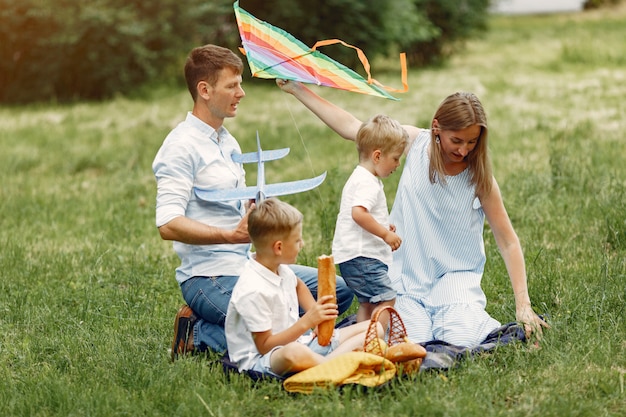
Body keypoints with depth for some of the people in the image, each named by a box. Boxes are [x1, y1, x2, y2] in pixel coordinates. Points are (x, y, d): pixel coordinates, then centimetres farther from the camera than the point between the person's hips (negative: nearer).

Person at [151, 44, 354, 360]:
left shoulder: (229, 143, 19)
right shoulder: (182, 146, -11)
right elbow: (169, 225, -21)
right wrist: (232, 235, -30)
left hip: (248, 265, 9)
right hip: (209, 276, -9)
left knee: (339, 291, 5)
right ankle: (199, 333, -6)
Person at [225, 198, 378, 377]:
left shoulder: (281, 270, 7)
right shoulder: (253, 290, -23)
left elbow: (298, 285, 33)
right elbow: (264, 346, -21)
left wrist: (316, 314, 17)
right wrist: (307, 322, -25)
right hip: (261, 360, -10)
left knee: (374, 329, -1)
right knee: (294, 353, -48)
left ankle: (324, 363, -26)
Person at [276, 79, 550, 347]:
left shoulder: (479, 176, -11)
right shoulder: (416, 142, -7)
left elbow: (508, 242, -9)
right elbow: (350, 127, 0)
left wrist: (523, 304, -16)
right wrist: (297, 89, 0)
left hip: (455, 274, -1)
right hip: (408, 273, 2)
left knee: (461, 339, -26)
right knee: (412, 341, -21)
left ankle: (474, 315, 10)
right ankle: (420, 313, 14)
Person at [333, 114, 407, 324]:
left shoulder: (360, 178, 19)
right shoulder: (367, 182, -16)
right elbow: (358, 213, -30)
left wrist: (382, 226, 22)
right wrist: (385, 233, -24)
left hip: (355, 257, 11)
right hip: (361, 257, -11)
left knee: (367, 302, 16)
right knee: (386, 299, -15)